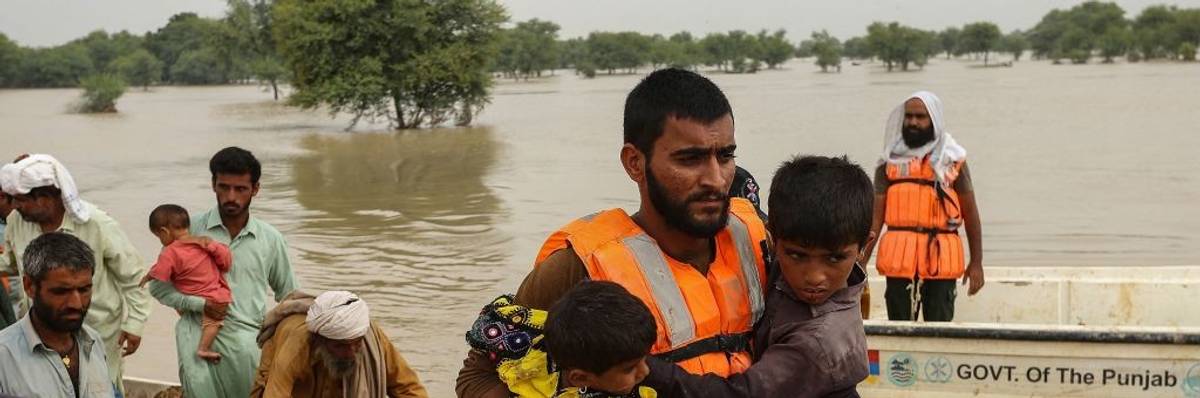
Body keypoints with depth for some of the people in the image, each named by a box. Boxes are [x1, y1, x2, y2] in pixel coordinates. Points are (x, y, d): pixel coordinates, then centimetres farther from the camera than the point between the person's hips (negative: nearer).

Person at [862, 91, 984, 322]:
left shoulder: (952, 159, 6)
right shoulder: (890, 161, 9)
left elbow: (970, 213, 7)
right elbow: (875, 216, 5)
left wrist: (977, 261, 3)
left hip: (941, 259, -1)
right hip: (899, 258, 1)